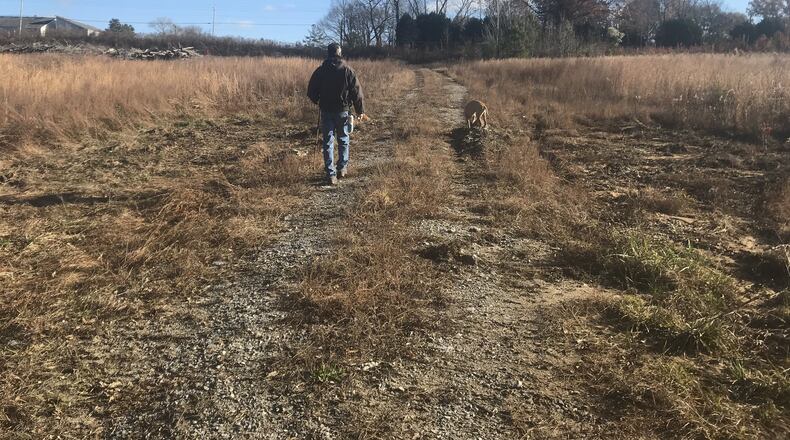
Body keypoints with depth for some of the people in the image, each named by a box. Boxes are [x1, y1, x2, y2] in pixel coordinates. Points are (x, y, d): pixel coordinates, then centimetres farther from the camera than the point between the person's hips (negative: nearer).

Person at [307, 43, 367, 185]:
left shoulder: (320, 71, -3)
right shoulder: (348, 70, -6)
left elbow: (311, 92, 2)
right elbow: (357, 92, -5)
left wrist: (318, 102, 23)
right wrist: (361, 111, 4)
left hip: (326, 111, 0)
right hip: (343, 111, 0)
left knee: (328, 142, 4)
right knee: (344, 140, 16)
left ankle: (331, 174, 0)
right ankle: (342, 168, 25)